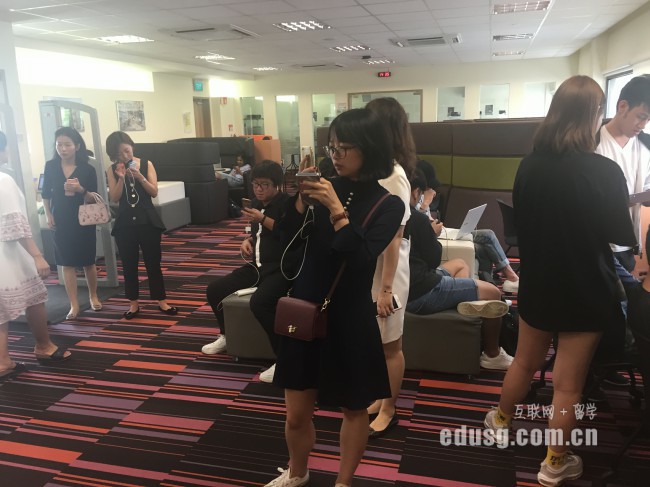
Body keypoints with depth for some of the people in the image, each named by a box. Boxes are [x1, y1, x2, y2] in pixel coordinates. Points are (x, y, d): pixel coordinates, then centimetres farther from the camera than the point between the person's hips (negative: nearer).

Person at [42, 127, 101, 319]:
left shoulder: (87, 169, -7)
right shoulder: (50, 166, -1)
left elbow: (94, 199, -7)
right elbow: (45, 193, 9)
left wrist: (80, 189, -24)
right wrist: (48, 215, 1)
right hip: (61, 221, 1)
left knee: (88, 262, 10)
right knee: (67, 264, 2)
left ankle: (93, 296, 30)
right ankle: (74, 305, 8)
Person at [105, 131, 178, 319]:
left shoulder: (146, 164, 0)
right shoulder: (112, 170, 1)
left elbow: (154, 192, -6)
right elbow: (114, 198, -6)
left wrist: (140, 177, -20)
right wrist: (121, 178, -17)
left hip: (148, 221, -1)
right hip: (125, 223, 1)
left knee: (153, 262, 5)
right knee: (129, 264, 7)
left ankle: (161, 300, 15)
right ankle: (133, 303, 19)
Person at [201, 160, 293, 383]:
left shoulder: (286, 203, -10)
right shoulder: (257, 204, 13)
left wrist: (263, 219, -22)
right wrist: (248, 240, 7)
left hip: (281, 268, -9)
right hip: (258, 266, 9)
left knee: (259, 302, -36)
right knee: (214, 290, 8)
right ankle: (227, 336, 30)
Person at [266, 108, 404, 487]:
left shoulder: (388, 205, -9)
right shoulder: (327, 189, 1)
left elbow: (360, 258, -21)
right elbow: (289, 234, -6)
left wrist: (336, 210, -26)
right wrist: (301, 195, -18)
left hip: (350, 321, -3)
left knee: (354, 410, 16)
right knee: (296, 414, 14)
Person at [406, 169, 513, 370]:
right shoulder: (418, 219, -17)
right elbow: (433, 260, -7)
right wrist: (434, 235, 8)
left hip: (403, 287, 9)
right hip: (421, 292, -9)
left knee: (460, 264, 28)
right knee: (493, 292, 1)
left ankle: (467, 299, 5)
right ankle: (492, 355, 14)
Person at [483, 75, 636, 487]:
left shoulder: (530, 165, -6)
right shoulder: (605, 171, -19)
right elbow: (623, 236, -6)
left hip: (537, 283, 4)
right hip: (586, 290, -4)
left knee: (525, 362, 24)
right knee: (568, 382, 10)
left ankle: (501, 422, 45)